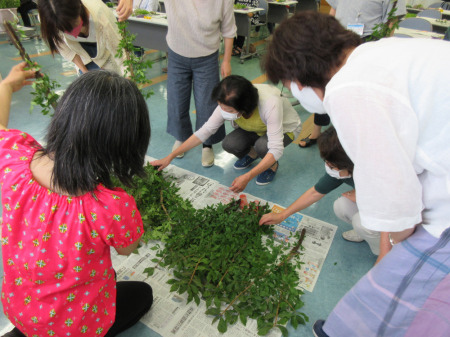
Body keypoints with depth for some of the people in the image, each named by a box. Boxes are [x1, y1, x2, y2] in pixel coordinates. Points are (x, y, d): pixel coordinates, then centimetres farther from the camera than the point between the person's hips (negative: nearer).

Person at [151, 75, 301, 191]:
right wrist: (170, 157, -20)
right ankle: (252, 153, 8)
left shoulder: (270, 104, -42)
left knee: (262, 145, -37)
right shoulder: (228, 105, -25)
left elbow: (276, 150, -42)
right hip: (256, 129, 4)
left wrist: (247, 177, -49)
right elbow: (204, 131, -19)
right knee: (229, 144, -25)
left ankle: (273, 165, -3)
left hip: (286, 128, -4)